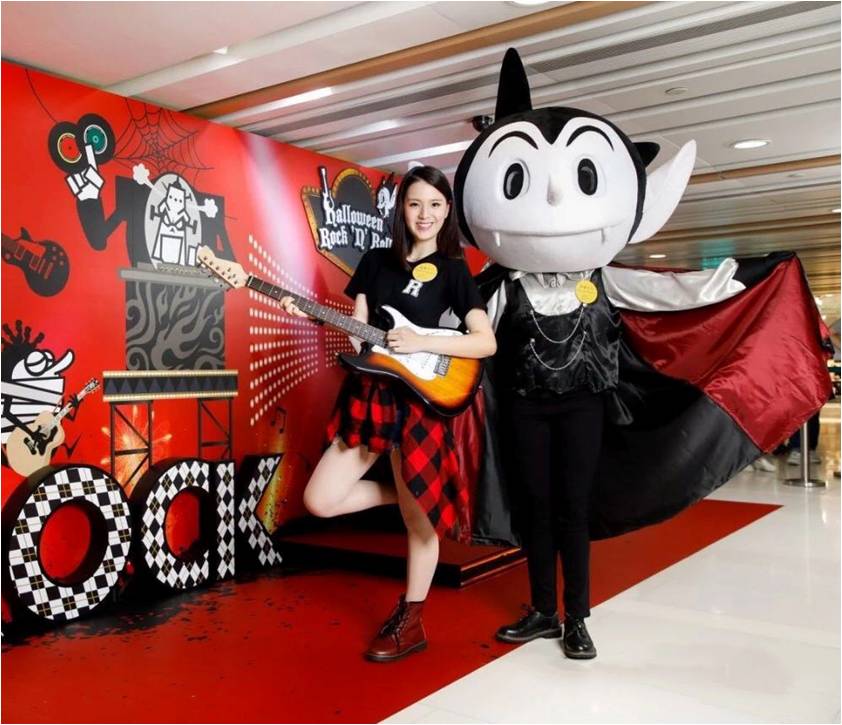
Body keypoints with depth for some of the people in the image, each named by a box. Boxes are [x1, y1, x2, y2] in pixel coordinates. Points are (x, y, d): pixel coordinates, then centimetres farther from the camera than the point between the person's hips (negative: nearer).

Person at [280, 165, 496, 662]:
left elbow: (487, 343, -9)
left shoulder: (453, 270, -2)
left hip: (419, 401, -4)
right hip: (368, 394, 5)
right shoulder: (376, 261, 10)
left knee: (418, 517, 4)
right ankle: (410, 492, 22)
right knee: (320, 501, 2)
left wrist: (421, 343, -18)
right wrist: (312, 315, -8)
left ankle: (410, 622, 21)